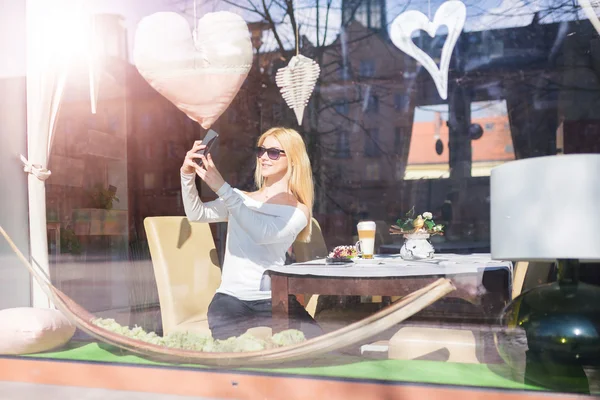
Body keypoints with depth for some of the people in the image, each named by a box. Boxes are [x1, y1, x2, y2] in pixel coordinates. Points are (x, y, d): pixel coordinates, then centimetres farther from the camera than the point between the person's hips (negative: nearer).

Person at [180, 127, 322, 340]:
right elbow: (196, 214, 1)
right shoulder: (240, 199, 15)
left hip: (275, 300, 0)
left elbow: (262, 234, -17)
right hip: (230, 298, 0)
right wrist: (187, 175, -16)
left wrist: (222, 188, -23)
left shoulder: (298, 211, 3)